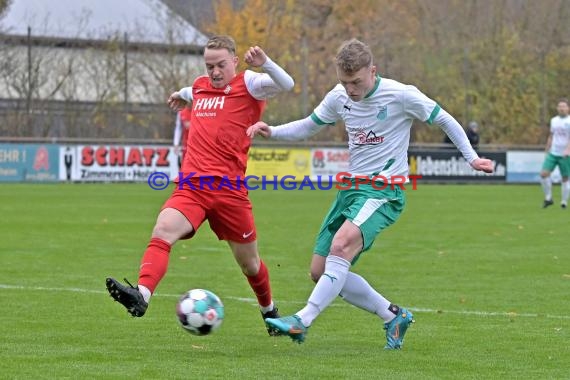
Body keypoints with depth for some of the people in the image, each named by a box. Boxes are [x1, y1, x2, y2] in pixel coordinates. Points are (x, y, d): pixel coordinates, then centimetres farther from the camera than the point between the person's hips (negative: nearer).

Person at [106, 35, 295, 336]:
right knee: (163, 230, -27)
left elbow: (286, 84, -18)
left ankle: (269, 311, 39)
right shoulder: (200, 86, 19)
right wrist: (183, 95, 59)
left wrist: (264, 63, -32)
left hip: (229, 189, -3)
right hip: (191, 186, 3)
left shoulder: (248, 84, 1)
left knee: (249, 262, 11)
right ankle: (142, 295, -44)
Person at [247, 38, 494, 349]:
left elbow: (445, 120, 1)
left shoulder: (401, 95, -11)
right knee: (320, 271, 2)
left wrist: (472, 159, -3)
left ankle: (303, 320, -34)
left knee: (342, 244, -33)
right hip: (350, 187, 7)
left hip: (383, 191, -7)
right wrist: (271, 131, 2)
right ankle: (394, 316, 15)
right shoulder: (339, 97, 4)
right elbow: (309, 126, 19)